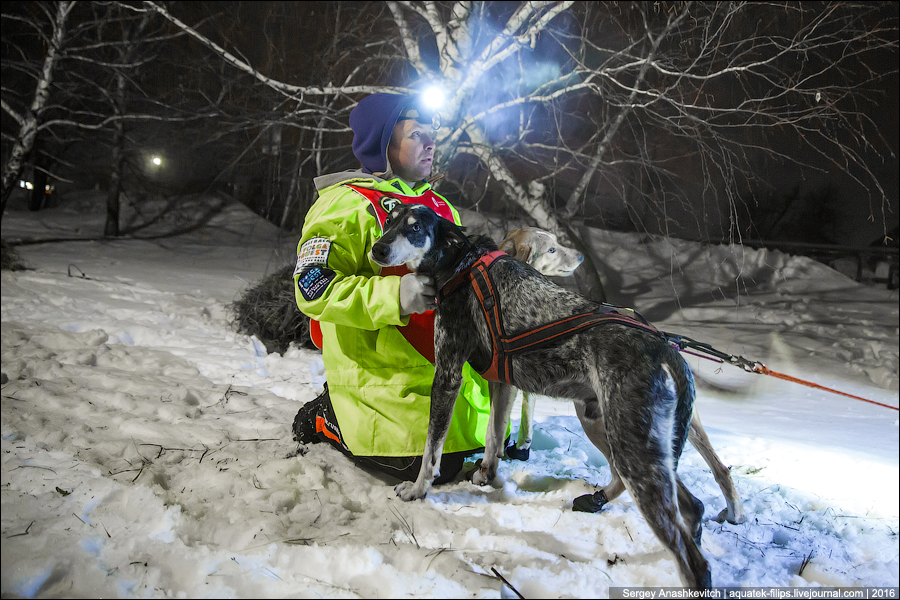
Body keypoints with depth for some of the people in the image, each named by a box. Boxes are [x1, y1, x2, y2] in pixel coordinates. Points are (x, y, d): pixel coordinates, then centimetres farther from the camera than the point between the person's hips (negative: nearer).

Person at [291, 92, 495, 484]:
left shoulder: (439, 207, 14)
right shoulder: (347, 205, -12)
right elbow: (313, 288, -21)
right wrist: (394, 295, -33)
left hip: (439, 364, 9)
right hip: (382, 373, -8)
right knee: (434, 467, -15)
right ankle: (328, 419, 8)